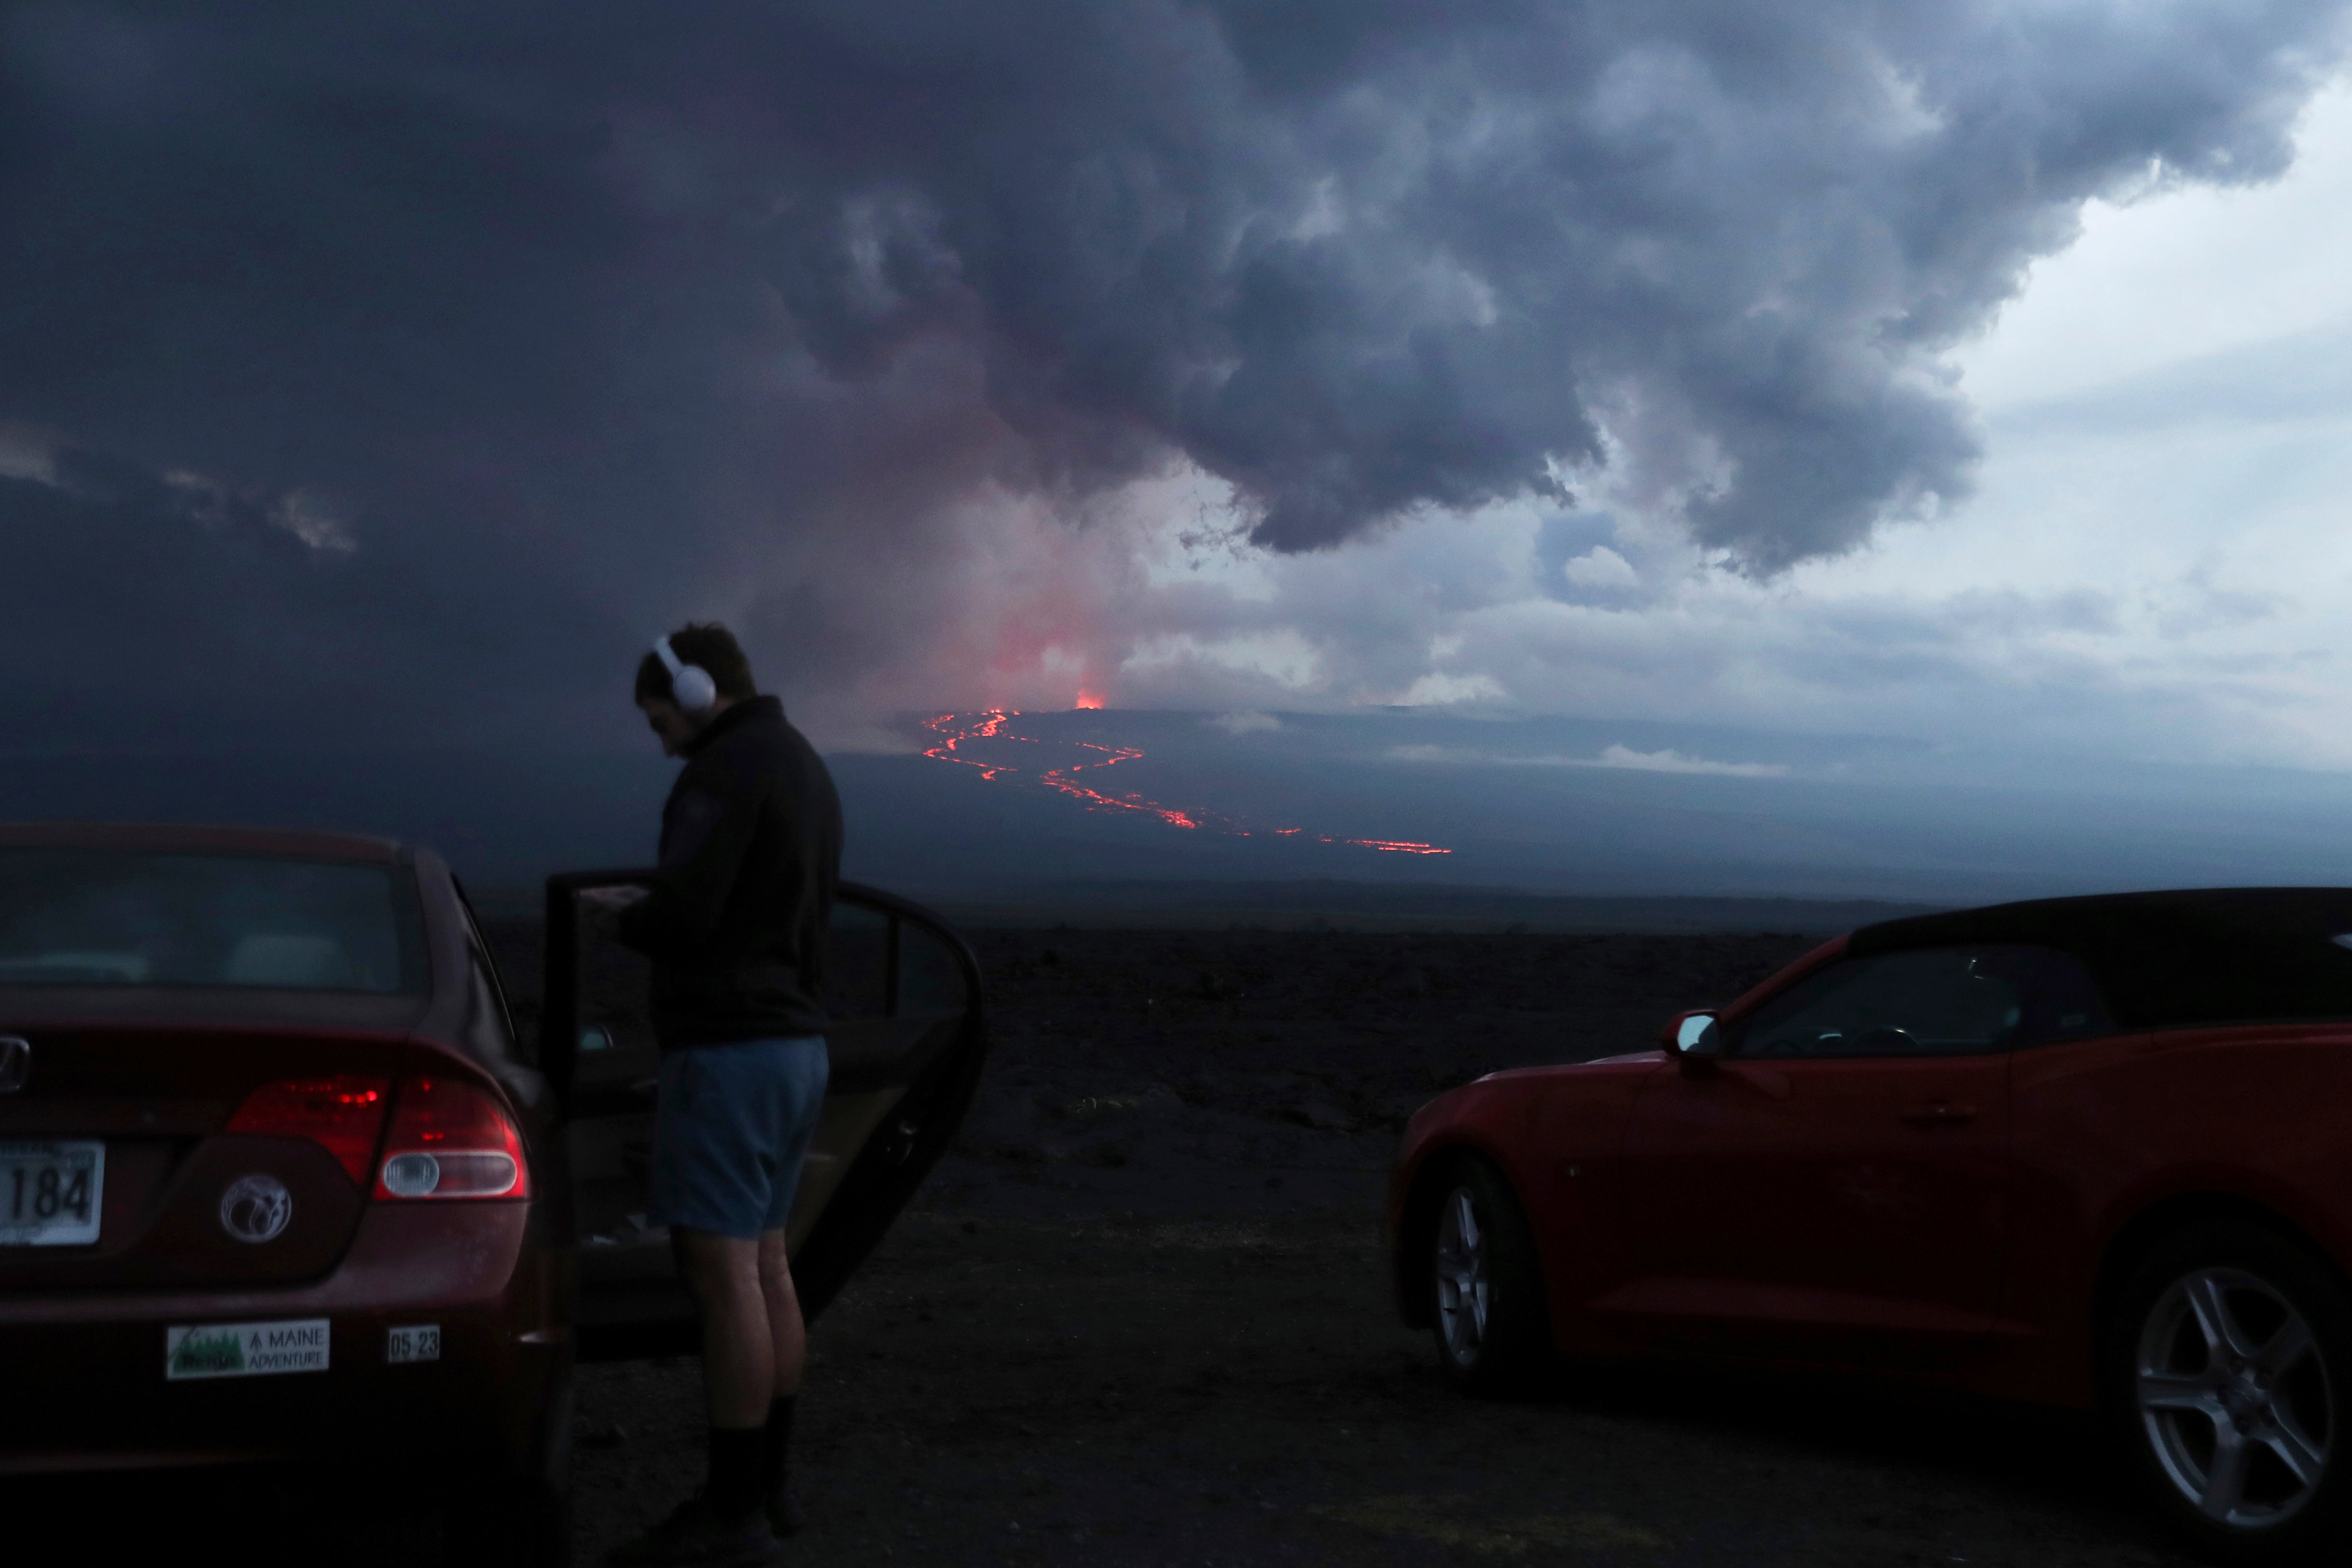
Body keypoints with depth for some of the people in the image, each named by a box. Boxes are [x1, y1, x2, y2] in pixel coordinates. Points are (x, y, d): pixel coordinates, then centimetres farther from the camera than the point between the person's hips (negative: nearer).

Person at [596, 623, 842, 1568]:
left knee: (723, 1274, -8)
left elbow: (683, 913, -23)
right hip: (795, 1038, 10)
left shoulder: (727, 771, -14)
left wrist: (622, 920, -2)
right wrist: (653, 915, 14)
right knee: (764, 1264, 14)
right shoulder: (804, 767, 18)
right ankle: (768, 1484, 21)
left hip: (729, 1048, -10)